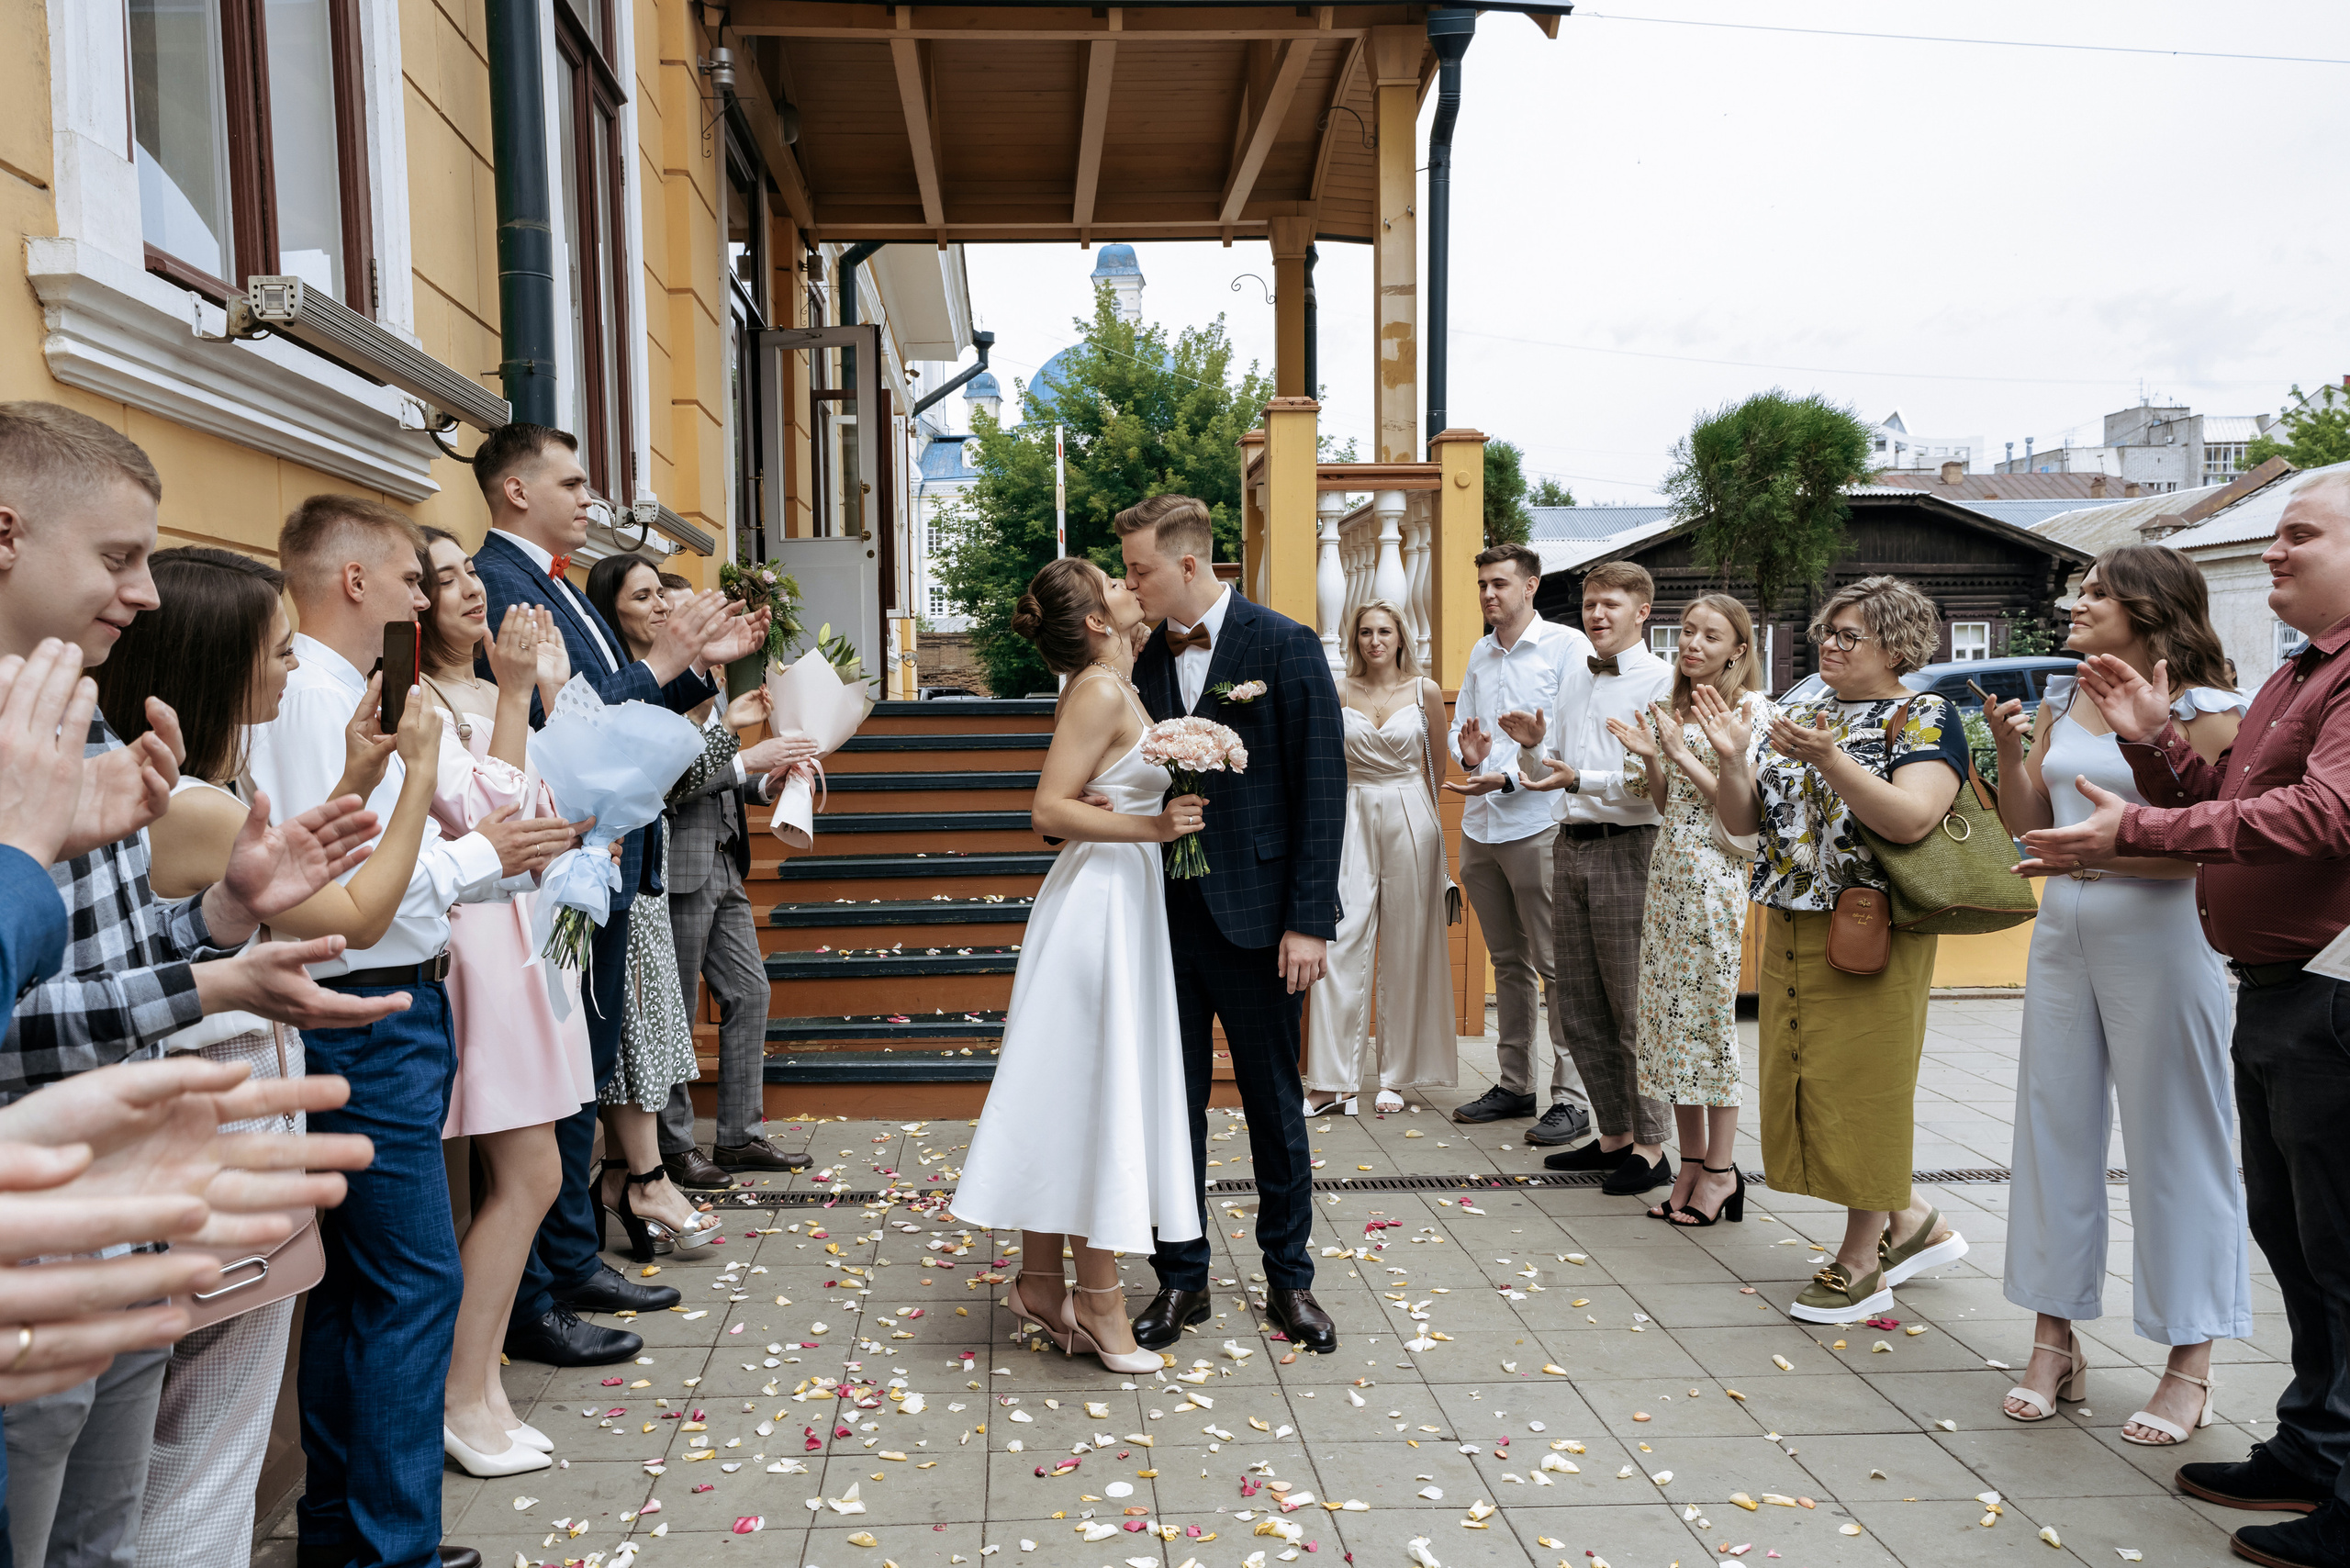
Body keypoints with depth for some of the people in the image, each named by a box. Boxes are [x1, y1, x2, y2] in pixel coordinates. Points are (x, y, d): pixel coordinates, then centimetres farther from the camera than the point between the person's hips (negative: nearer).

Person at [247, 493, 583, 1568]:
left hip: (394, 1008, 10)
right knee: (415, 1281, -5)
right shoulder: (308, 697, -15)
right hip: (365, 1020, -10)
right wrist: (477, 857, -13)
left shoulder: (345, 694, 15)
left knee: (354, 1281, 17)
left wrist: (521, 862, 11)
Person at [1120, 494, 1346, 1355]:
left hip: (1254, 918, -4)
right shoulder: (1146, 659, 8)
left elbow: (1320, 789, -9)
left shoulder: (1285, 647, -7)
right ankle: (1181, 1276, 25)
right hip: (1165, 918, 4)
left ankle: (1289, 1277, 25)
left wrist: (1309, 921, -13)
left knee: (1275, 1104, 9)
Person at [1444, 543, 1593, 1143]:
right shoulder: (1481, 653, 17)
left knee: (1556, 964, -5)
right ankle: (1515, 1084, 22)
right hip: (1480, 825, 7)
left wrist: (1507, 777, -18)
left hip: (1538, 822, -7)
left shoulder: (1568, 645, -4)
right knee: (1508, 962, 14)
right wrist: (1467, 751, -2)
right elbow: (1458, 725, 21)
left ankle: (1570, 1097, 1)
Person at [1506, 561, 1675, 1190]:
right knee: (1580, 1003, 11)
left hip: (1627, 848, -7)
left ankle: (1649, 1146, 9)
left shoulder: (1661, 680, -7)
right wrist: (1534, 743, 0)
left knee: (1632, 1004, -2)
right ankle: (1614, 1133, 23)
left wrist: (1581, 780, -25)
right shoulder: (1572, 673, 15)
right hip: (1570, 843, 7)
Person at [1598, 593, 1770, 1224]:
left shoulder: (1750, 708, -5)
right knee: (1668, 1012, 6)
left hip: (1715, 870, -7)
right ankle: (1692, 1161, 16)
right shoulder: (1671, 708, 15)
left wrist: (1680, 753, -13)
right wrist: (1649, 759, 0)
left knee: (1710, 1013, -4)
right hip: (1668, 867, 7)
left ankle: (1721, 1169, 6)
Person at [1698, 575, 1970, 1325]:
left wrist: (1830, 761, -30)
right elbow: (1743, 824, 8)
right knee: (1805, 1083, 11)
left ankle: (1862, 1260, 14)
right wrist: (1733, 760, -9)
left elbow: (1913, 820, -22)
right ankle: (1910, 1220, 29)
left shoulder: (1924, 717, -5)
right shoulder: (1796, 716, 13)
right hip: (1789, 930, 7)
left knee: (1859, 1083, -1)